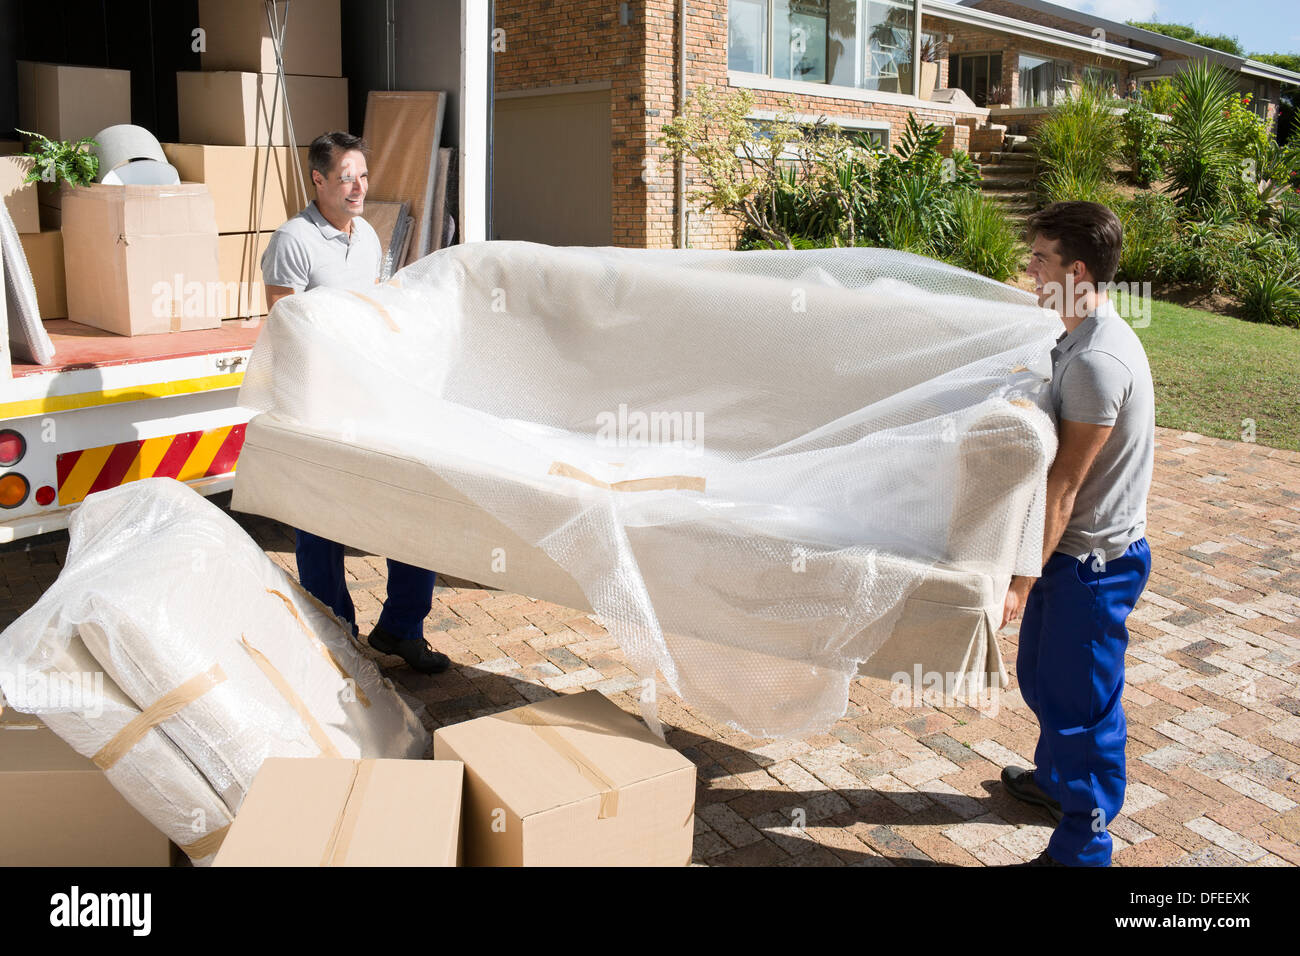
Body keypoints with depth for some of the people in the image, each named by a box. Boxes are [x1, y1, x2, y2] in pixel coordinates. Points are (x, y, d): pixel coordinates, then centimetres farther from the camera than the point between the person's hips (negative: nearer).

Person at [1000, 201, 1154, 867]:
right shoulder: (1087, 339, 6)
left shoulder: (1097, 361, -26)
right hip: (1074, 548, 10)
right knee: (1042, 676, 26)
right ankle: (1057, 779, 49)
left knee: (1081, 700, 4)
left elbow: (1064, 486, -24)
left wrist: (1022, 578, -19)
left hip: (1092, 561, -10)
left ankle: (1082, 848, 20)